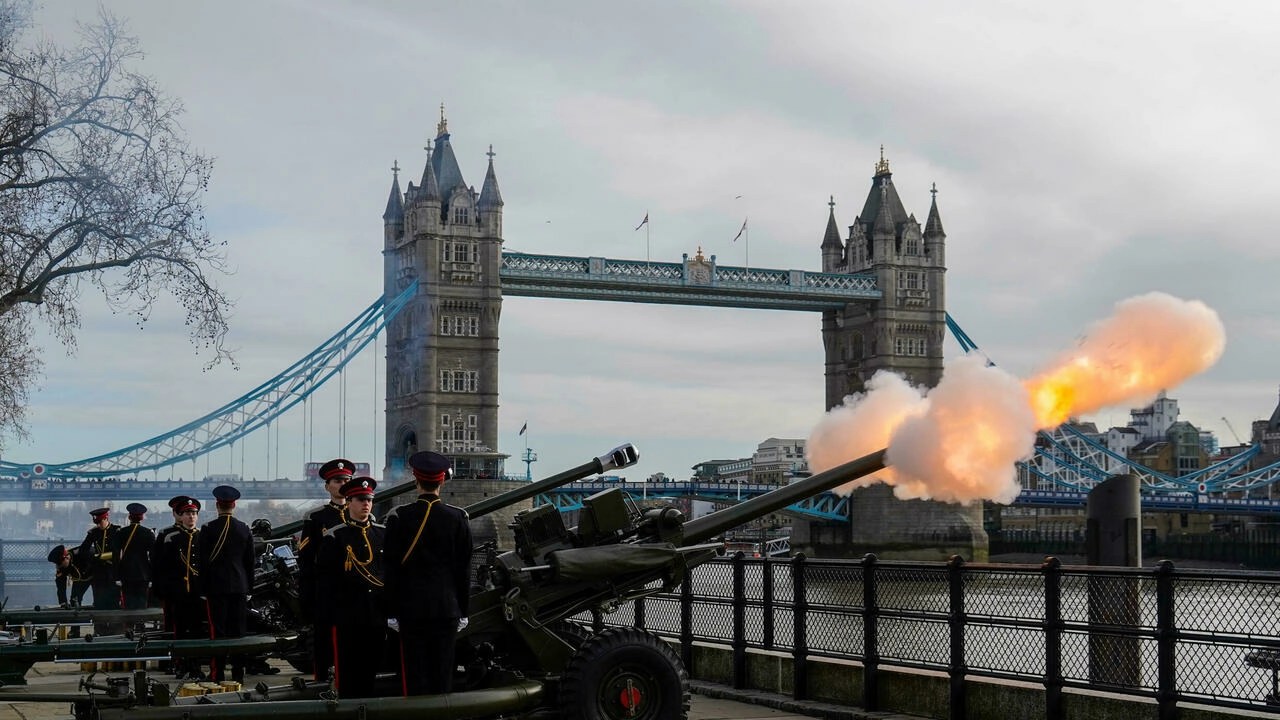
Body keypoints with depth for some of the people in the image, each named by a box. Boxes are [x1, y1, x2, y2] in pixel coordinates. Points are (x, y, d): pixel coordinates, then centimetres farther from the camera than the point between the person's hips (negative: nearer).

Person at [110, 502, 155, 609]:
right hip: (143, 576, -1)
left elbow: (115, 556, -1)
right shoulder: (149, 533, -2)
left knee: (129, 605, 5)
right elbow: (153, 556, -3)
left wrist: (117, 577, 2)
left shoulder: (120, 533, 0)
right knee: (141, 603, 4)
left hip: (126, 576, 1)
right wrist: (152, 578, 1)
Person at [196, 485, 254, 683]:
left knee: (217, 630, -1)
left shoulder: (208, 529, -6)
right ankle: (238, 673, 8)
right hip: (240, 586, 3)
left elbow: (202, 560, -5)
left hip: (216, 586, -3)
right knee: (238, 630, 6)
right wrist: (249, 584, 17)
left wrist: (204, 585, 4)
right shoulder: (245, 529, 5)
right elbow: (250, 561, 9)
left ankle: (217, 673, -2)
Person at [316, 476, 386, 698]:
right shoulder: (334, 538, -2)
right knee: (347, 679, 1)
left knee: (371, 674, 11)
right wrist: (324, 621, -8)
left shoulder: (383, 534, 9)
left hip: (377, 618, 4)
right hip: (346, 619, -4)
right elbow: (324, 582, -4)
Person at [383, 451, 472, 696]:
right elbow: (464, 568, 2)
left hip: (411, 608, -1)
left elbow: (392, 568, -4)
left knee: (414, 676, 4)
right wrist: (463, 611, 10)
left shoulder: (399, 517, -6)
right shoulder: (458, 517, -2)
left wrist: (392, 612, 2)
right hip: (447, 608, 2)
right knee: (443, 675, 8)